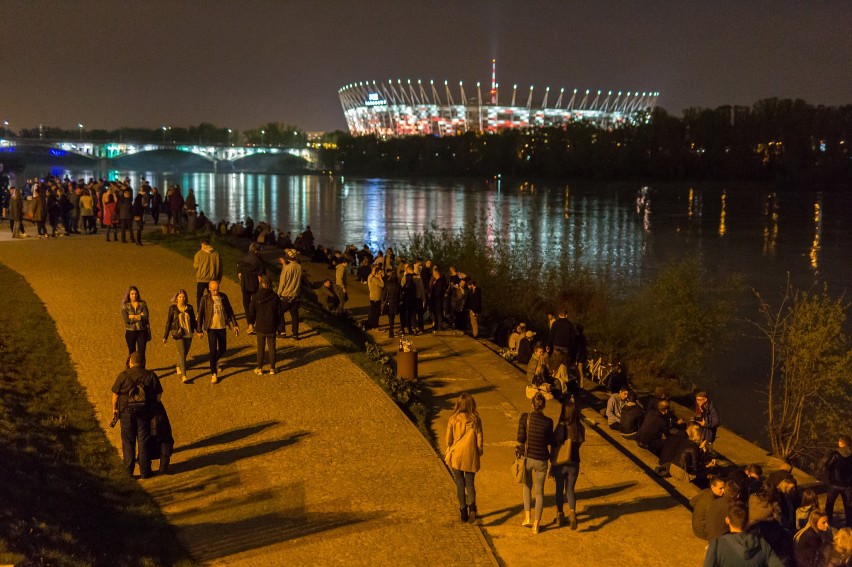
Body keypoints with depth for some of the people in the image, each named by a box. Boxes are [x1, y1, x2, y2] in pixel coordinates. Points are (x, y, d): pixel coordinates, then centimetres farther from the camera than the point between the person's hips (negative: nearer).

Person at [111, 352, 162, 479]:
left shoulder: (123, 376, -9)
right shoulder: (150, 376, -5)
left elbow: (115, 394, -4)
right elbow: (159, 394, 0)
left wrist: (114, 408, 11)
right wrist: (154, 406, 17)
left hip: (127, 412, -1)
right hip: (145, 413, 1)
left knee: (128, 441, 13)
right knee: (143, 442, 9)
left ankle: (129, 470, 19)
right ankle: (145, 471, 13)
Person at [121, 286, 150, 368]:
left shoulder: (142, 304, -2)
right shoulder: (125, 305, -4)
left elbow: (146, 317, -13)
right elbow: (126, 319, -16)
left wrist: (133, 316, -16)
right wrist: (139, 316, -14)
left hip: (142, 332, 0)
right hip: (130, 332, 0)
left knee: (141, 354, -1)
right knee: (132, 353, 12)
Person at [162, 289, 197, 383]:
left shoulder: (189, 308, 4)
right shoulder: (173, 308, -4)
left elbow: (193, 320, 13)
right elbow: (168, 322, 0)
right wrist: (165, 336, 1)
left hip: (188, 334, 4)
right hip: (177, 334, -4)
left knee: (185, 353, 13)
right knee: (182, 354, -11)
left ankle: (178, 367, 42)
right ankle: (183, 376, -12)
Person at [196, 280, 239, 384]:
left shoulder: (223, 297, -1)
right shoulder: (205, 299, -9)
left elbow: (230, 311, 8)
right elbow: (200, 314, -4)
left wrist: (235, 325, 5)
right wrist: (199, 330, -5)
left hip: (222, 327, 3)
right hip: (211, 328, -3)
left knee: (223, 349, 13)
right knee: (213, 351, -5)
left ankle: (215, 362, 44)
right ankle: (213, 374, 4)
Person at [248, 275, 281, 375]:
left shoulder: (256, 297, -11)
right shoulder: (275, 297, -8)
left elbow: (251, 311, -3)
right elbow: (279, 312, 0)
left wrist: (251, 323, 14)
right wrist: (277, 325, 13)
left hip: (260, 327, -1)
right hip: (272, 327, 1)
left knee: (261, 348, 11)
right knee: (272, 347, 11)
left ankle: (259, 368, 18)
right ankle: (272, 368, 17)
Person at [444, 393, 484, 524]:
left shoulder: (453, 419, -10)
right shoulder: (475, 420, -7)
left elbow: (448, 439, -3)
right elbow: (479, 439, -3)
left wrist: (449, 449, 17)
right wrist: (479, 452, 13)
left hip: (456, 455, -1)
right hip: (471, 456, 1)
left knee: (460, 484, 10)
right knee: (470, 483, 9)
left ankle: (463, 510, 11)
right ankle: (472, 505, -15)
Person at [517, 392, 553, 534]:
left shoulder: (524, 417, -12)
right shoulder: (548, 422, -12)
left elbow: (520, 439, -11)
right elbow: (550, 441, -1)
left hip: (526, 457, 1)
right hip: (541, 459, -1)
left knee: (527, 485, 26)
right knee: (539, 491, 14)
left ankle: (527, 517, 17)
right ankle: (536, 524, 16)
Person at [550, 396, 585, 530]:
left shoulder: (560, 428, -19)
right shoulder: (580, 428, -11)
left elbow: (554, 447, -13)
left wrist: (552, 466, 1)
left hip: (559, 464, -2)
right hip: (574, 464, 2)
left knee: (559, 490, 17)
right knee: (570, 489, 15)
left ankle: (560, 515, 29)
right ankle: (572, 512, -6)